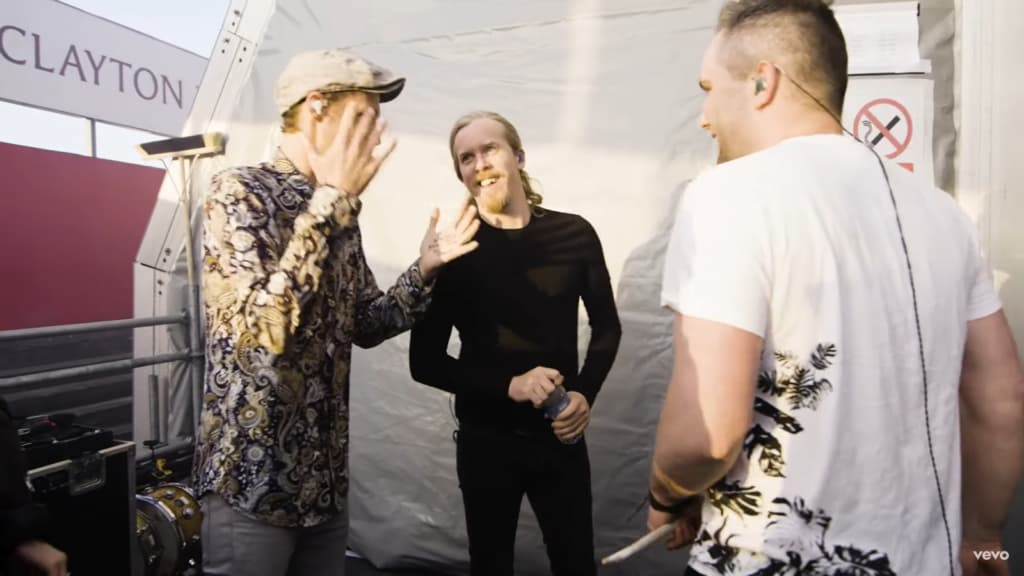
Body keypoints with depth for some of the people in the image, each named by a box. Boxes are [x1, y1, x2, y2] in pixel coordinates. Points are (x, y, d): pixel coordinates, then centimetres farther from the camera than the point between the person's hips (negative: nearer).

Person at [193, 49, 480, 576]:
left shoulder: (333, 213, 8)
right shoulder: (240, 191, -13)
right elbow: (262, 332, -27)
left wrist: (425, 269, -3)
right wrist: (332, 199, -27)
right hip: (254, 480, -7)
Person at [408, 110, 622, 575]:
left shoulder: (574, 234, -6)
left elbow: (606, 326, 7)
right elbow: (426, 363, -7)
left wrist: (585, 394, -8)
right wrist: (508, 385, -20)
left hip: (561, 436, 1)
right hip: (485, 441, -1)